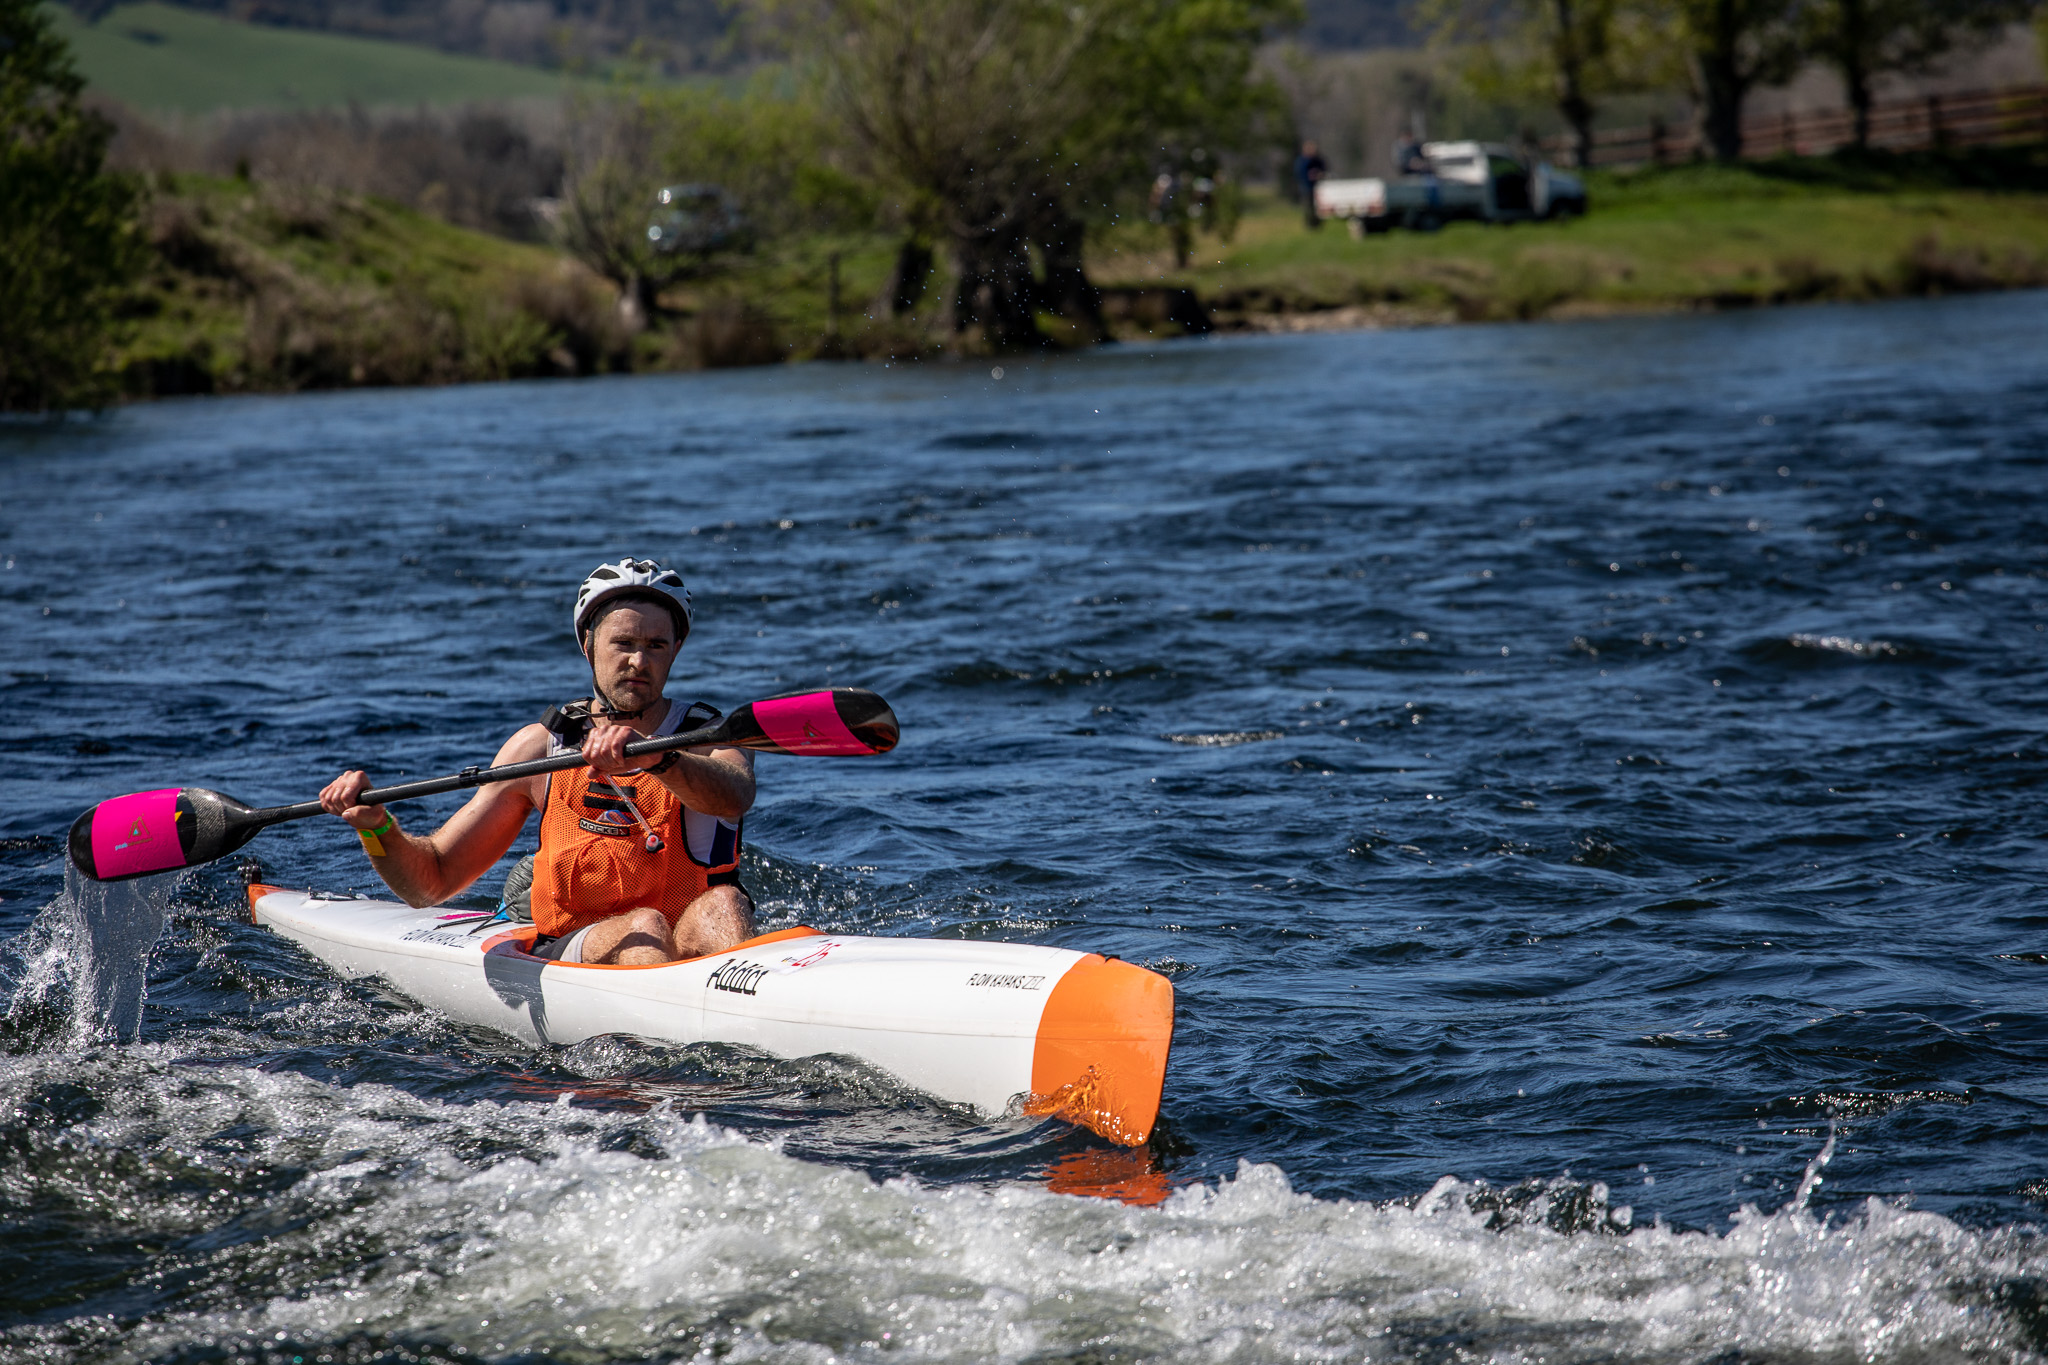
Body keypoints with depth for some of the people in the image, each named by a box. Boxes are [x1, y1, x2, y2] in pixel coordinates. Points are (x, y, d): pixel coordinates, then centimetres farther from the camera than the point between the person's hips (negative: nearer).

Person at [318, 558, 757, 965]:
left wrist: (654, 755, -42)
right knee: (643, 926, -31)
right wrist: (377, 827, -12)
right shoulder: (541, 746, 9)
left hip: (698, 949, -1)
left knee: (723, 905, -33)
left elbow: (735, 796, -23)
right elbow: (429, 883, 9)